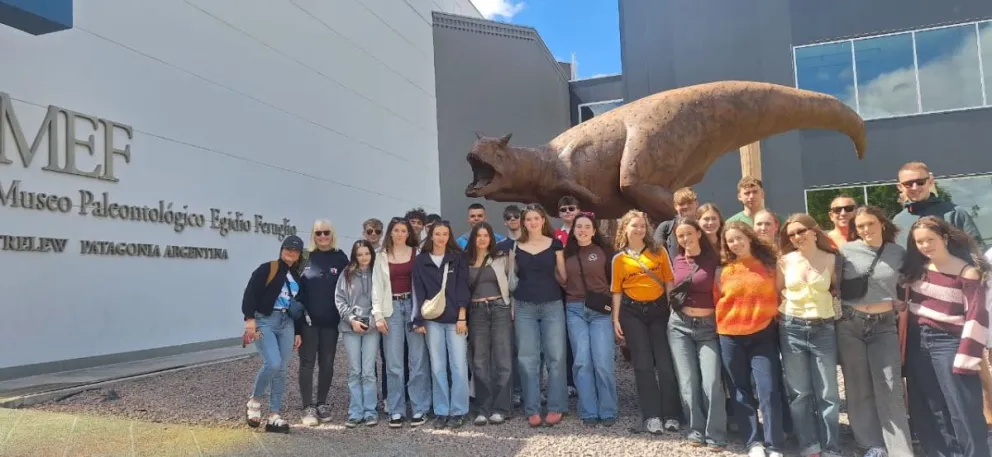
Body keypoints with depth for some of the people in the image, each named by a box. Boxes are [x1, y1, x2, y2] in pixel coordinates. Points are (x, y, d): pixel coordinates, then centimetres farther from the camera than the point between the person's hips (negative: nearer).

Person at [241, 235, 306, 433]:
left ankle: (274, 416, 10)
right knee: (272, 363, -19)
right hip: (264, 321, -6)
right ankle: (254, 401, 7)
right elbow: (250, 293, -11)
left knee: (281, 369, 3)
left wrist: (298, 332, 16)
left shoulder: (298, 277, 16)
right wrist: (249, 318, -21)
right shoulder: (267, 269, -2)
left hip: (286, 324, 6)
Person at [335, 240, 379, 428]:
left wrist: (376, 319, -10)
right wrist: (352, 319, -8)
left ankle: (370, 412, 7)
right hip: (350, 327, 1)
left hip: (371, 327, -1)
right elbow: (339, 299, 2)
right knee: (354, 371, 5)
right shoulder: (347, 274, 5)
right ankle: (355, 413, 10)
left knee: (368, 371, -1)